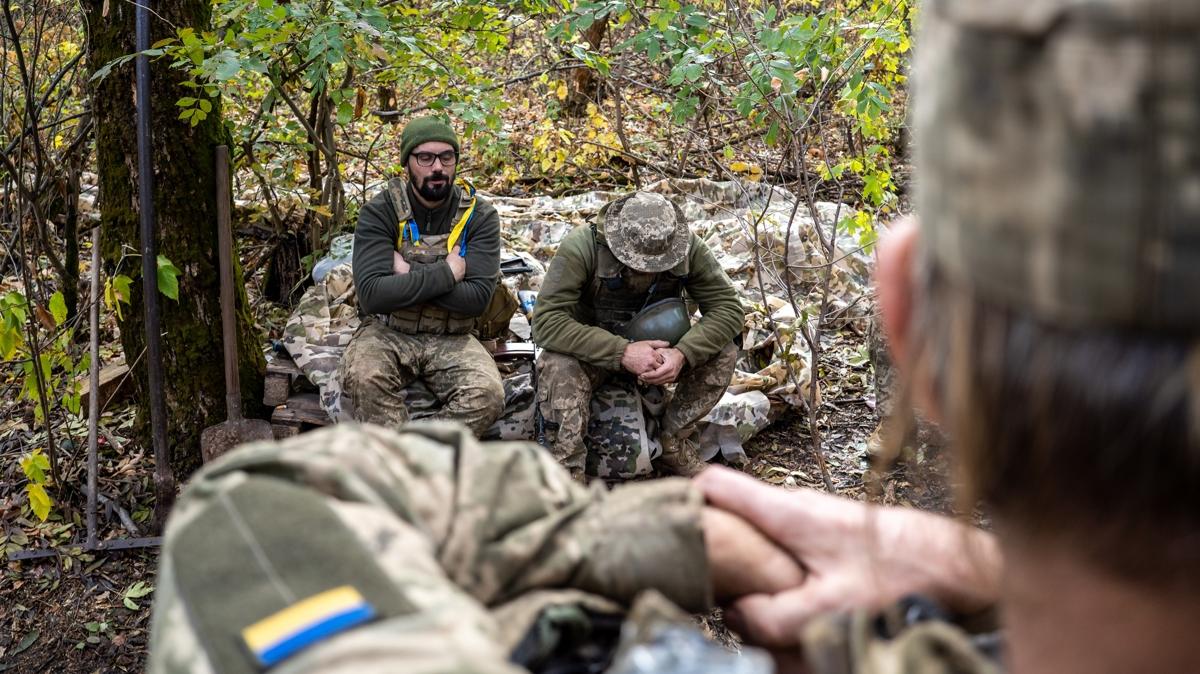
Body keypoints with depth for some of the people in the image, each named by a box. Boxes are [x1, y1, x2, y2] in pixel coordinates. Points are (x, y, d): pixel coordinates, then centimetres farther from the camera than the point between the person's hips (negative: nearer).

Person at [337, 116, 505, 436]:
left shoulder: (479, 215, -2)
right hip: (387, 332, -1)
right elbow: (371, 295, -19)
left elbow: (477, 298, -12)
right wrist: (445, 273, -18)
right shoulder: (380, 212, -6)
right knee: (363, 378, -35)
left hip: (451, 339, 1)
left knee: (488, 395, -29)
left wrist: (409, 275, -15)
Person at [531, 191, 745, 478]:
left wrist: (682, 353, -35)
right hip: (593, 352, -3)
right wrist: (622, 352, -41)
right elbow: (547, 321, -34)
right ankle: (568, 471, -24)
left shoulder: (689, 248, -19)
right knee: (558, 366, -37)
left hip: (655, 348, 4)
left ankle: (675, 442, -2)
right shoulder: (581, 246, -29)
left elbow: (729, 308, -17)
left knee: (723, 353, -20)